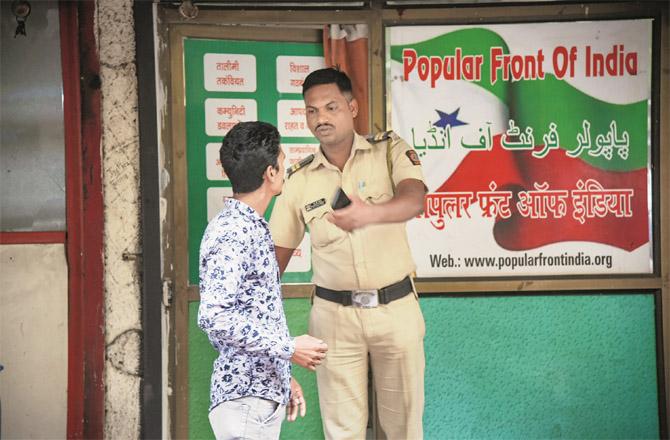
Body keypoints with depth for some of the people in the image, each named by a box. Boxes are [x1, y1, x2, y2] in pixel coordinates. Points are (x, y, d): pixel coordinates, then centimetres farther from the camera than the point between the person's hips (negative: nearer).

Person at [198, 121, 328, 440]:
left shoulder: (253, 228, 15)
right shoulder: (229, 233, -16)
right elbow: (213, 317, -25)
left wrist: (283, 377, 22)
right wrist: (288, 349, -20)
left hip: (265, 393, 10)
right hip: (245, 398, -10)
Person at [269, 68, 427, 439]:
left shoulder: (390, 151, -4)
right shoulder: (299, 180, 1)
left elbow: (413, 200, -23)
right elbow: (277, 252, 6)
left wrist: (370, 213, -44)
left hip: (396, 307, -1)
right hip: (334, 314, 1)